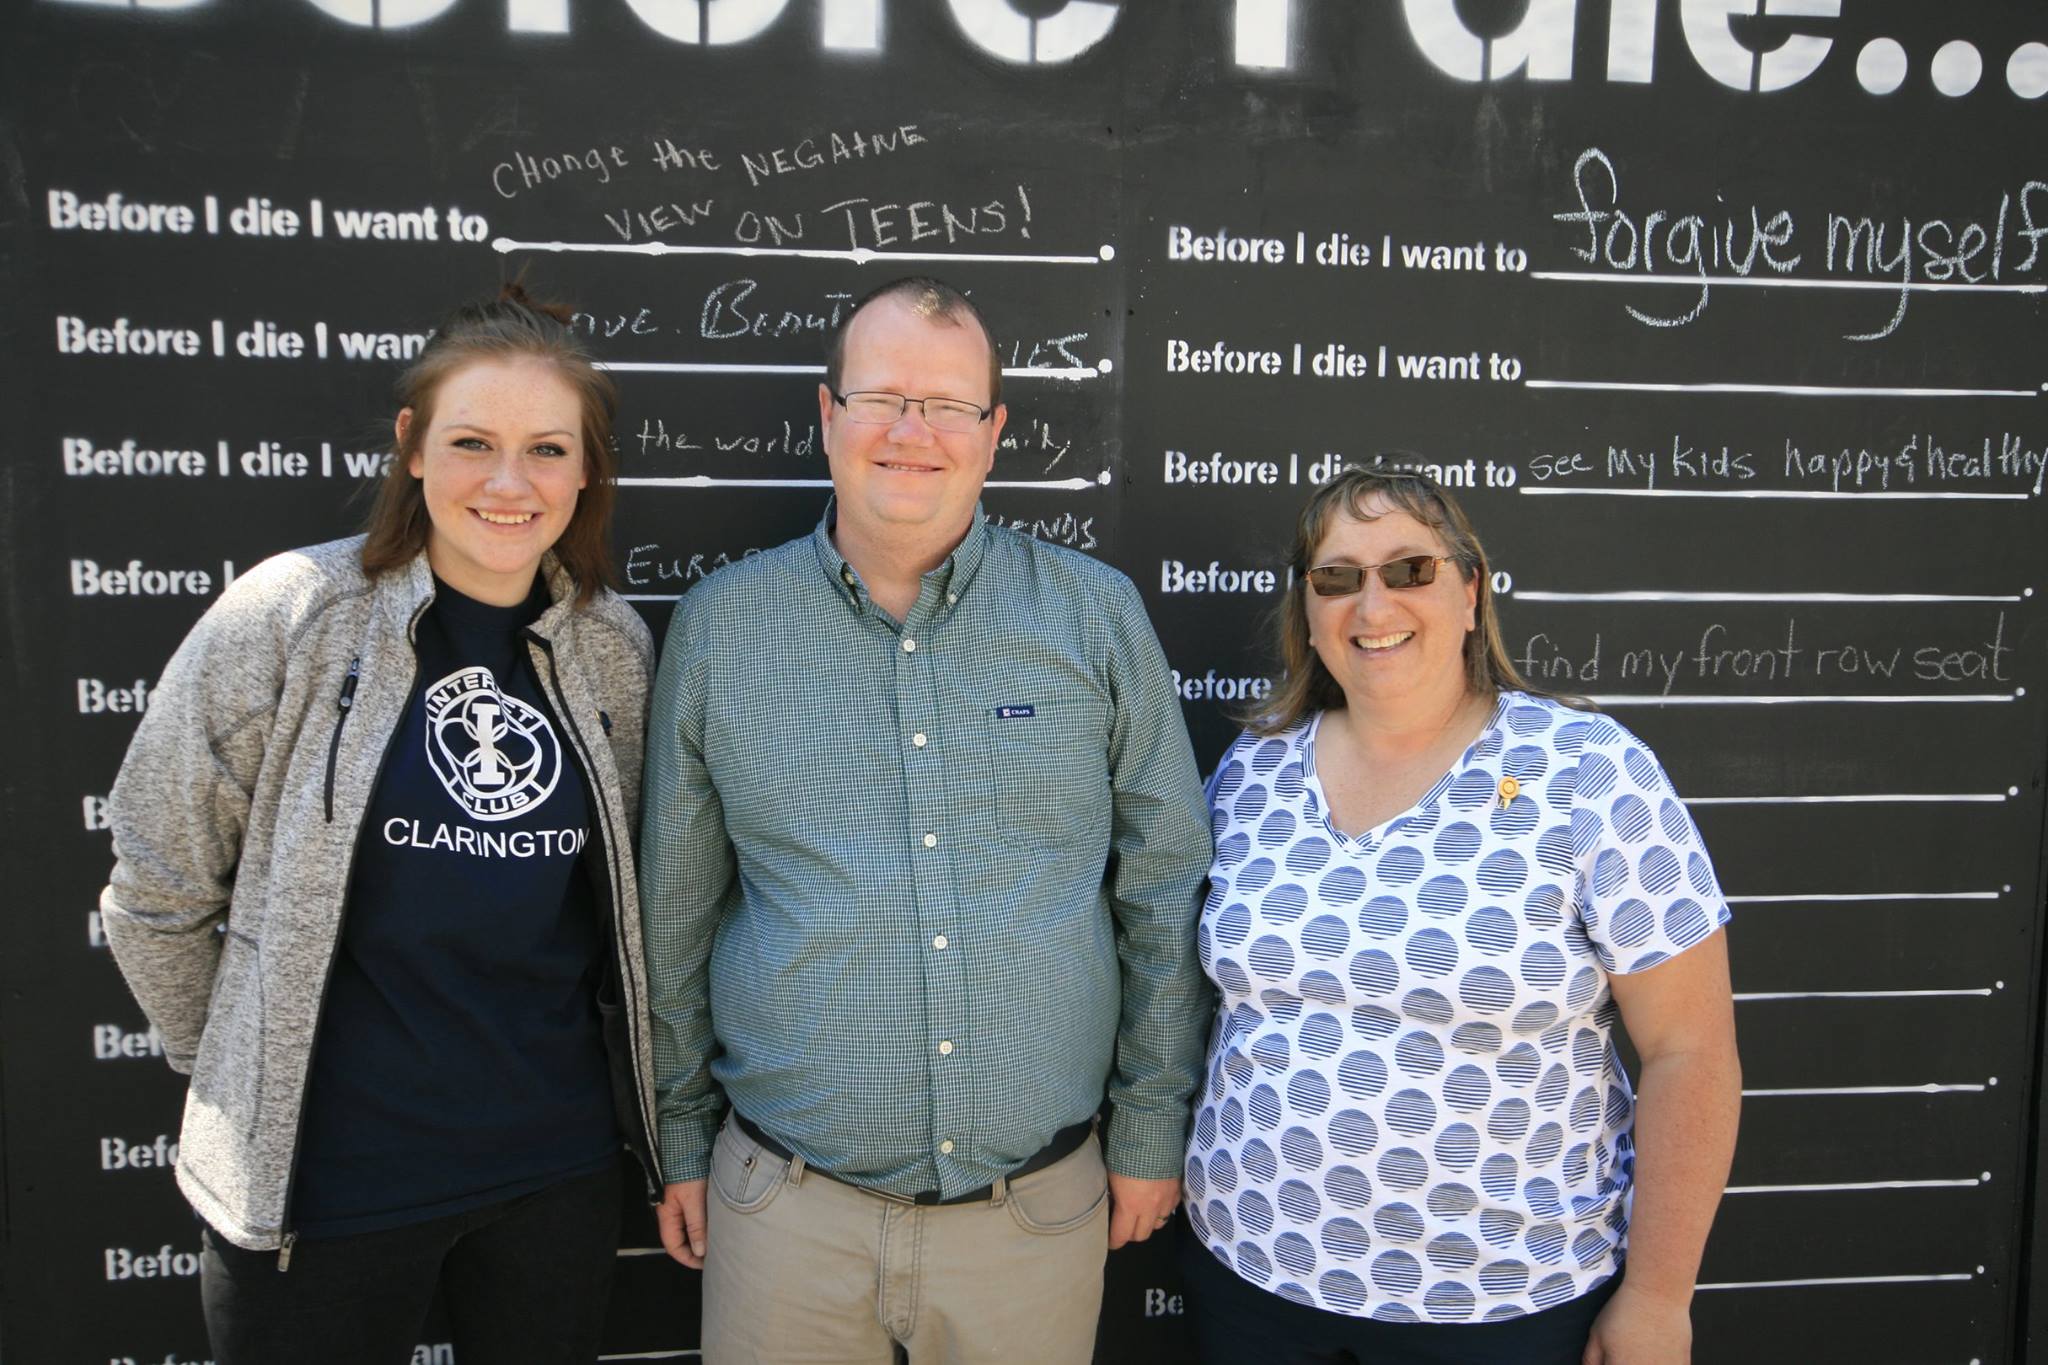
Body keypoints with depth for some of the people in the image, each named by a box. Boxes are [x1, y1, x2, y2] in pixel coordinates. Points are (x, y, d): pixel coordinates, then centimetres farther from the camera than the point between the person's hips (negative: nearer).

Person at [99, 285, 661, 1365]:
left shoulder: (615, 648, -1)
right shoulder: (291, 616, -12)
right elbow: (158, 881, -4)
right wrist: (241, 1066, 5)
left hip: (556, 1165, 4)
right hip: (321, 1179, -3)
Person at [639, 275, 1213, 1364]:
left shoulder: (1097, 615, -3)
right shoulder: (717, 627, -1)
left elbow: (1164, 886, 3)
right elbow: (674, 908, 7)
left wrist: (1153, 1128, 4)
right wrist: (680, 1137, 10)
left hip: (1041, 1207, 0)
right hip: (790, 1207, 0)